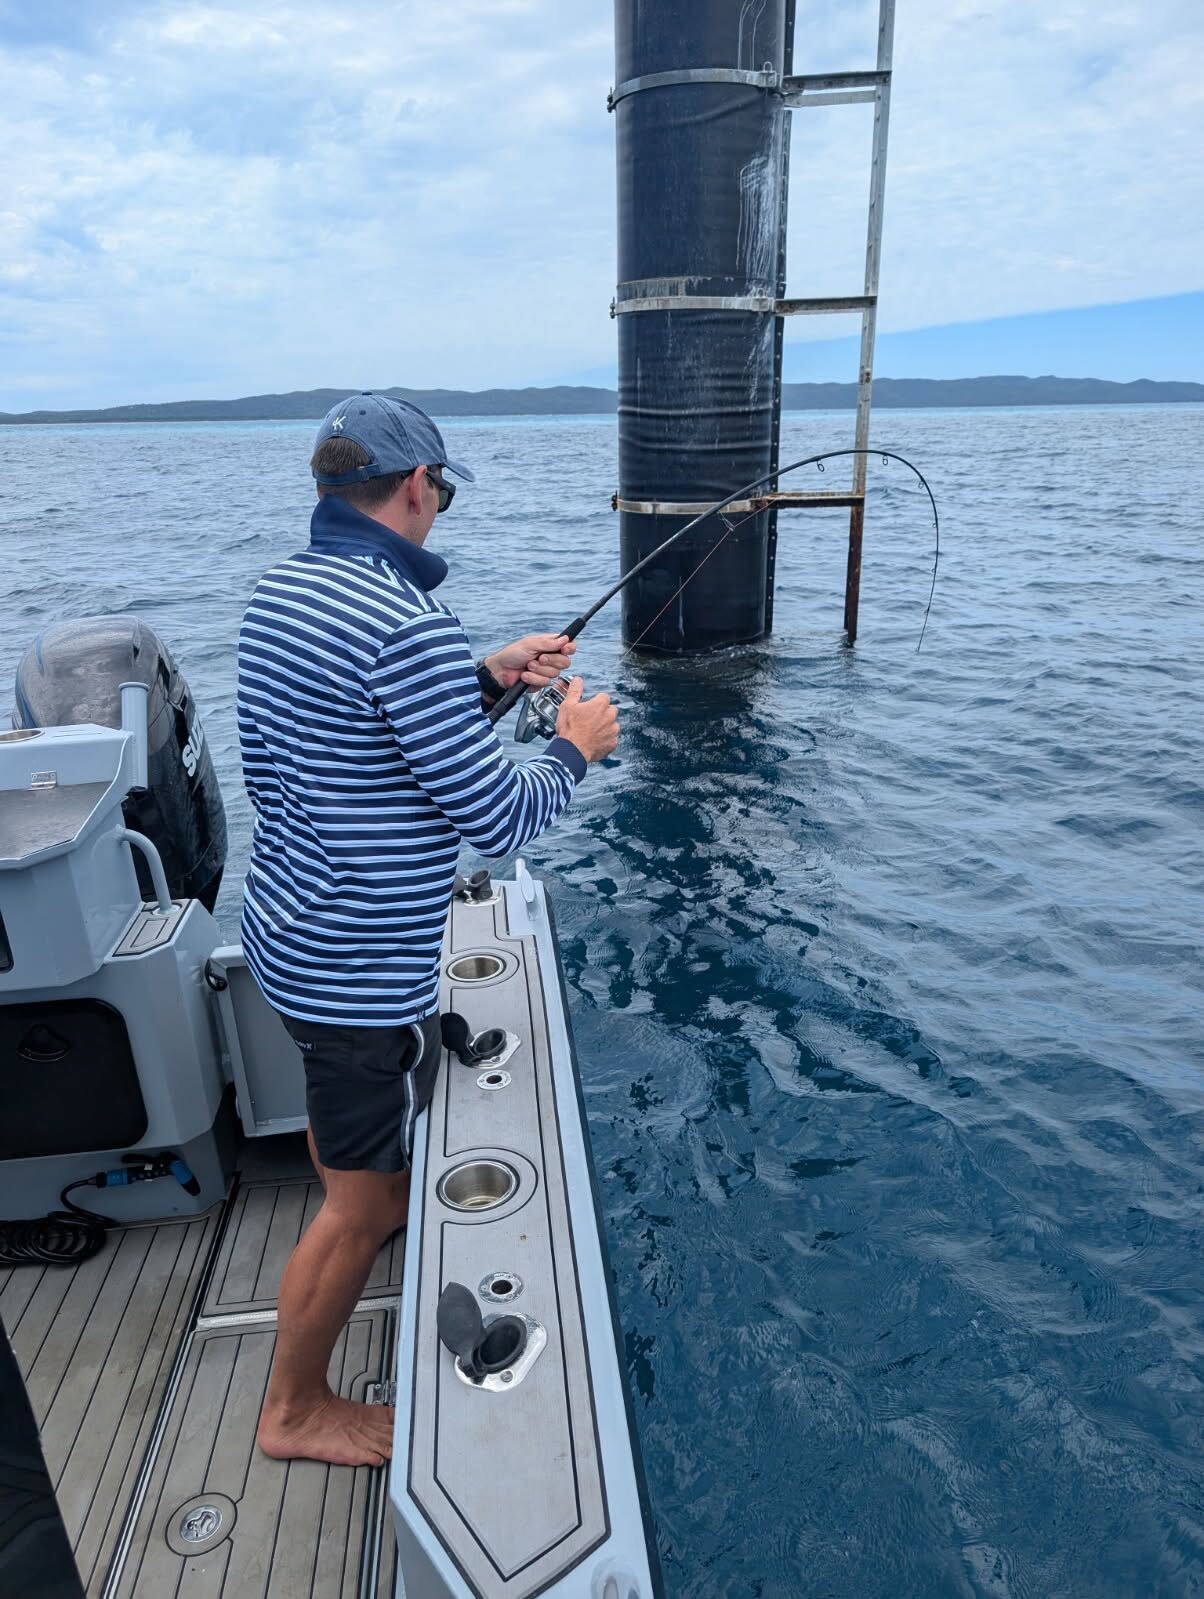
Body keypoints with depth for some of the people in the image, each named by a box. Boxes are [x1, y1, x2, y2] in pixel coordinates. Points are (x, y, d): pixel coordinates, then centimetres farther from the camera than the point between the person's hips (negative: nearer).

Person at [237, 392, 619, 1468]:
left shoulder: (280, 590, 3)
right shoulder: (408, 623, -27)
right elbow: (497, 820, -23)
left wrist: (490, 679, 9)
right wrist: (576, 746, -6)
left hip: (289, 929, 10)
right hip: (368, 971, -10)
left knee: (344, 1101, 36)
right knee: (360, 1205, 11)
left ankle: (375, 1195, 64)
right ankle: (295, 1410, 33)